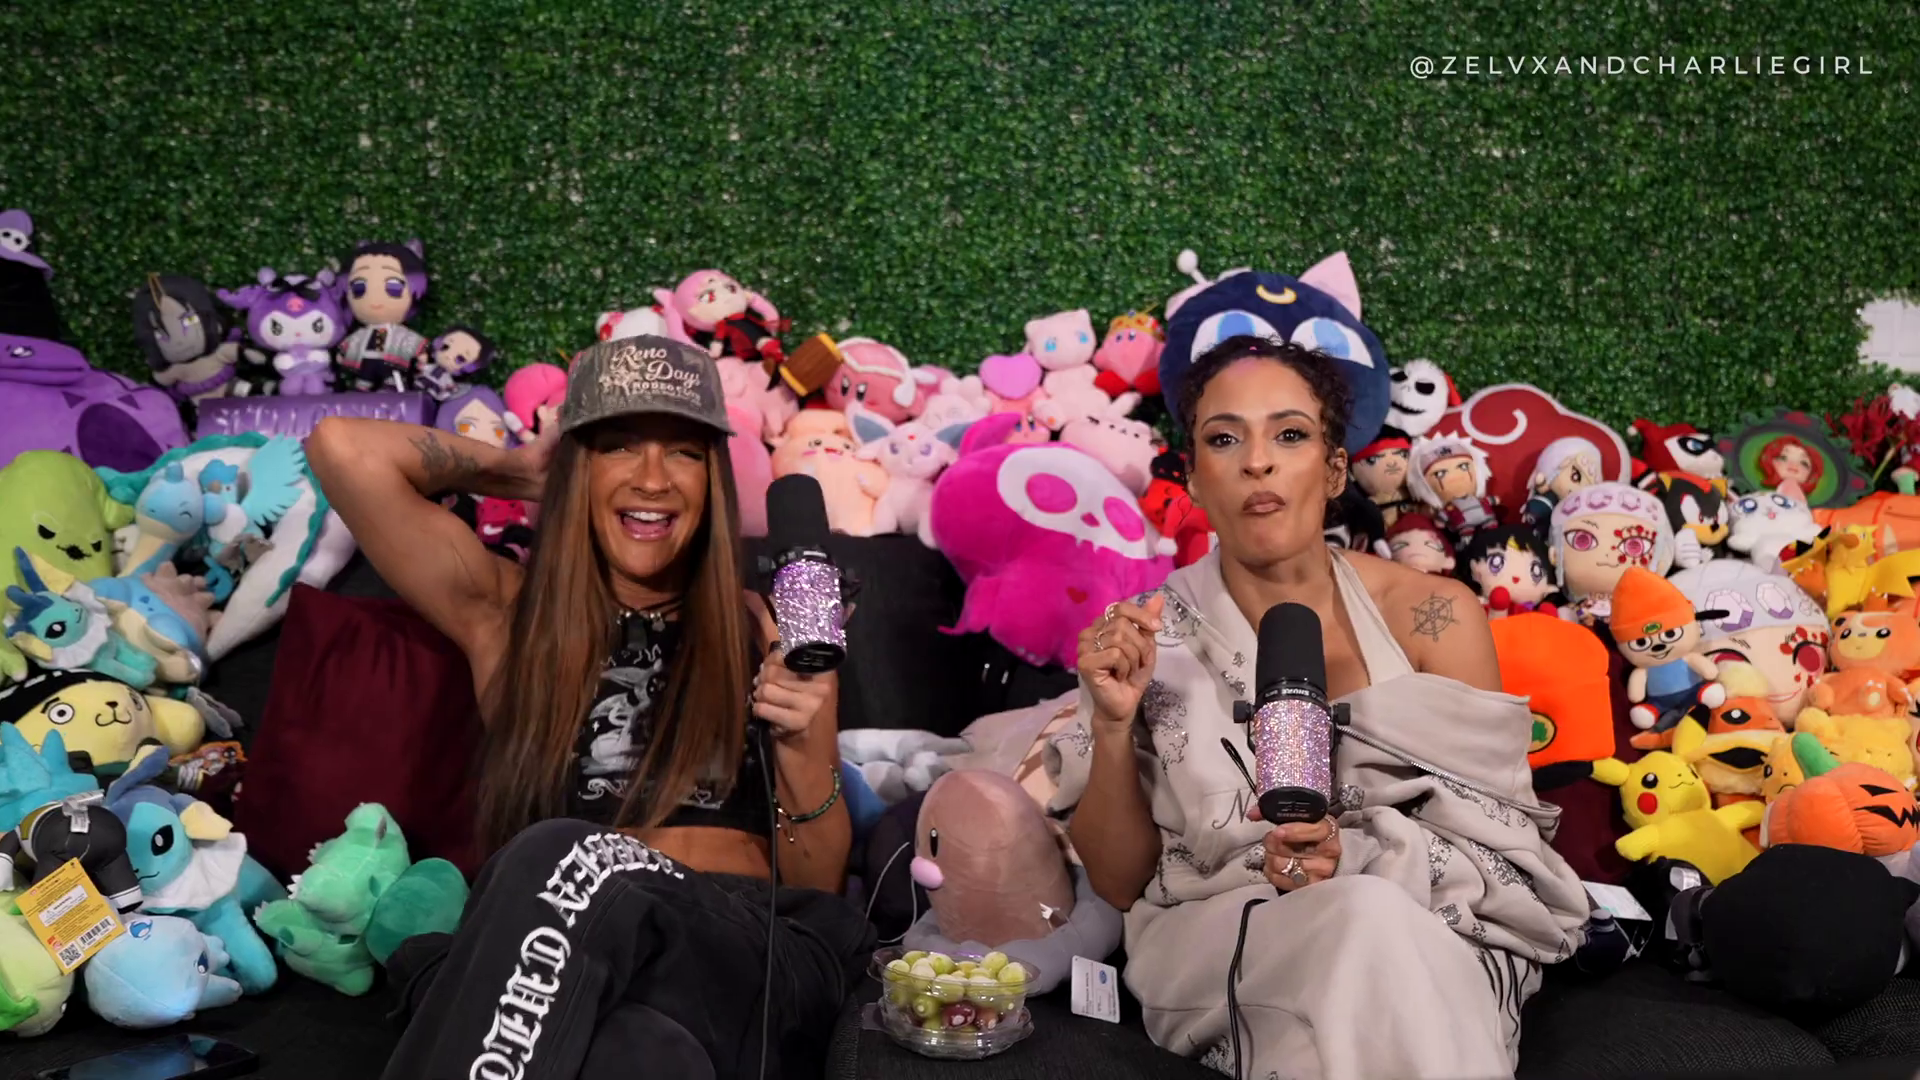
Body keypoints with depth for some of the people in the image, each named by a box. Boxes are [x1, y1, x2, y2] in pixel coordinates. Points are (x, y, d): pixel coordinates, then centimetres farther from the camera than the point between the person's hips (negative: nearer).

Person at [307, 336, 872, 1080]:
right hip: (554, 960, 0)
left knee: (569, 865, -35)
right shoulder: (508, 613, 16)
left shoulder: (768, 632, 16)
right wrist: (519, 471, 18)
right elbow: (345, 449, 5)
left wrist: (804, 749, -4)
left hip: (747, 953, 0)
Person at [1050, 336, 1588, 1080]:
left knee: (1377, 924, -34)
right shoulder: (1148, 636, 0)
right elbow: (1120, 882, 3)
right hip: (1218, 946, 0)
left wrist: (1355, 856, -22)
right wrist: (1113, 726, -14)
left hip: (1426, 935, 1)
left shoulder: (1433, 616, -3)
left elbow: (1497, 848, -3)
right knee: (1358, 919, -33)